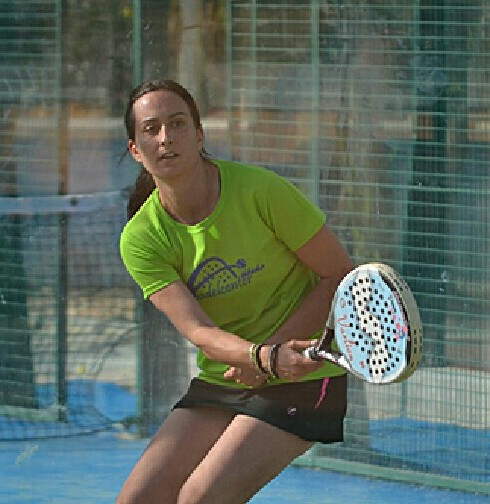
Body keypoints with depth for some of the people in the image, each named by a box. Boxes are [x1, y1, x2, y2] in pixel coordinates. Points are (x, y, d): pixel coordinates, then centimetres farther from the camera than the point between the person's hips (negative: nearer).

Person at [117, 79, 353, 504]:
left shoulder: (260, 190, -17)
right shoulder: (141, 239, -8)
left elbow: (341, 275, -10)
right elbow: (197, 330, -20)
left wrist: (269, 356, -18)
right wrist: (265, 357, -41)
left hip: (302, 383, -4)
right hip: (220, 383, 4)